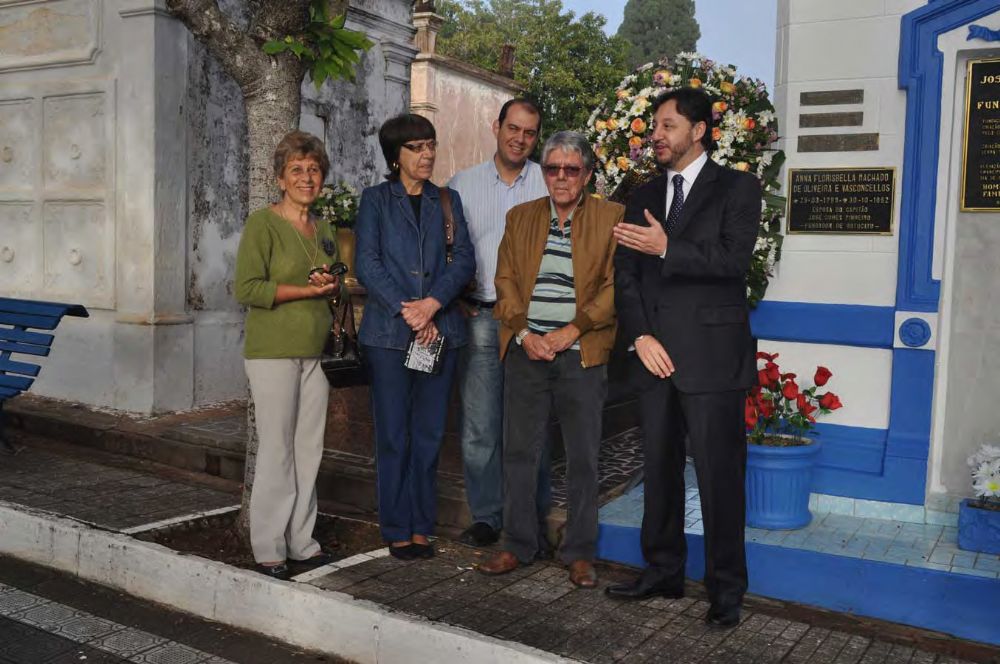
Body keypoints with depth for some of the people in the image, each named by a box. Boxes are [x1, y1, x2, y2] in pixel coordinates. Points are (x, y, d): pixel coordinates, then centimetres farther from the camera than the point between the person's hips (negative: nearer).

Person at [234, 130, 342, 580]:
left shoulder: (323, 231, 15)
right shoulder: (262, 223, -6)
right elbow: (246, 289, -13)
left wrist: (331, 287, 0)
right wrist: (307, 290, -15)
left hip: (315, 352, 7)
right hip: (273, 352, -6)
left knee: (309, 449, 9)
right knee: (277, 450, -3)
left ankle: (301, 542, 20)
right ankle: (268, 550, 9)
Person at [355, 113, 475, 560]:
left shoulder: (447, 201, 15)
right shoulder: (376, 199, 6)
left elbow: (464, 259, 4)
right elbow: (366, 263, -4)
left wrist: (433, 303, -12)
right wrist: (406, 311, -13)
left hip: (440, 331, 3)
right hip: (388, 332, -2)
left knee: (429, 433, 6)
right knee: (393, 434, 1)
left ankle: (422, 527, 17)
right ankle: (397, 529, 12)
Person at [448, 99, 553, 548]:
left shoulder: (549, 184, 6)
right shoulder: (462, 183, 11)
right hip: (479, 316, 2)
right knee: (479, 425, 3)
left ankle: (532, 522, 15)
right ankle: (485, 518, 16)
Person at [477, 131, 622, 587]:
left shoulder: (611, 218, 2)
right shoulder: (521, 217, 13)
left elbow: (616, 285, -5)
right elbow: (505, 280, 8)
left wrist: (571, 331, -13)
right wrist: (524, 333, -6)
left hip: (582, 356, -3)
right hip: (526, 352, 3)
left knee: (583, 459, 4)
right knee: (519, 452, 8)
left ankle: (580, 553, 18)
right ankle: (517, 545, 22)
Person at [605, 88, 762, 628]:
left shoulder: (736, 188, 2)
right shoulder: (644, 196, 16)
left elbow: (733, 258, -13)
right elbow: (625, 274, 10)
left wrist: (667, 248, -23)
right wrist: (640, 335, -4)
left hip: (711, 357, -5)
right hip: (654, 356, 5)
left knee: (719, 476, -1)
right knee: (659, 471, 12)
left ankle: (726, 588, 13)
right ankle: (663, 572, 26)